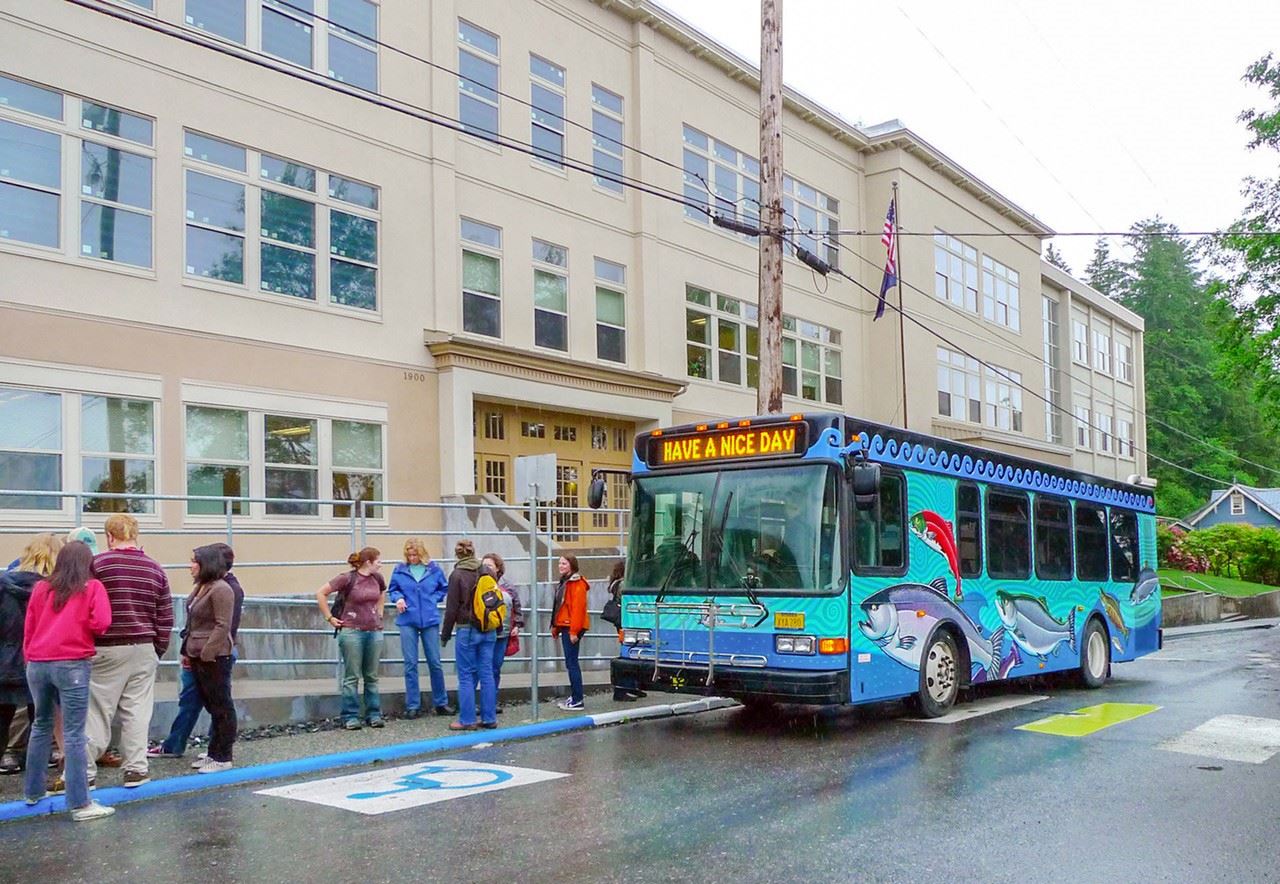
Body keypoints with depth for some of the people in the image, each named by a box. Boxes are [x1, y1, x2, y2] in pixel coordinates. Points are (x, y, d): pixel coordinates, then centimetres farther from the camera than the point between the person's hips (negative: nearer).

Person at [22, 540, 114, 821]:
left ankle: (33, 791, 31)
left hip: (37, 663, 5)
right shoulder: (92, 587, 1)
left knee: (41, 725, 22)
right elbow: (101, 623, -10)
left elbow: (28, 628, 14)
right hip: (72, 664, -5)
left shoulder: (41, 588, 13)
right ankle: (80, 804, -6)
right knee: (74, 733, -5)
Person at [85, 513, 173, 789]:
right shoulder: (155, 569, 6)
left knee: (96, 712, 2)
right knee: (137, 712, 7)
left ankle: (84, 771, 5)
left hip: (106, 650, -3)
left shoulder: (96, 565, -6)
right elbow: (165, 618, 8)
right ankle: (136, 769, 9)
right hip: (143, 650, 3)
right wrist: (158, 650, 17)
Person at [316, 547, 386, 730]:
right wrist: (329, 618, -7)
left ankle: (374, 715, 15)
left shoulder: (377, 578, 5)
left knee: (372, 676, 9)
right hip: (352, 632, -5)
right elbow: (321, 593, -9)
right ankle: (350, 717, 7)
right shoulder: (347, 578, -11)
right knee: (352, 677, 1)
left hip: (374, 631, 5)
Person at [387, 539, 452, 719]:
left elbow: (444, 588, 13)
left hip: (430, 620, 0)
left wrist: (434, 599, -2)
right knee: (410, 664, 2)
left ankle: (440, 703, 18)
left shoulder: (434, 569, 1)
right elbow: (393, 590, 13)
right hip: (407, 621, 0)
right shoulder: (399, 570, 3)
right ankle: (412, 706, 10)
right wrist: (398, 598, -7)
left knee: (435, 662, 5)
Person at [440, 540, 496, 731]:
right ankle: (489, 718, 12)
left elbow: (451, 608, -7)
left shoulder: (457, 575, -8)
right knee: (487, 674, 9)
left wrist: (445, 634, 1)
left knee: (466, 676, 3)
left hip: (467, 630, -5)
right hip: (489, 630, 5)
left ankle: (467, 720, 5)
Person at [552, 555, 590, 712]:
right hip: (565, 627, 10)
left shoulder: (577, 583, -12)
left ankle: (577, 701, -6)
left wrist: (574, 630, -23)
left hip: (572, 628, -10)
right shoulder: (564, 582, 18)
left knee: (572, 663, -8)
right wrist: (556, 627, 17)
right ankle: (574, 697, 20)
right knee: (570, 663, 13)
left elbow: (578, 608, -19)